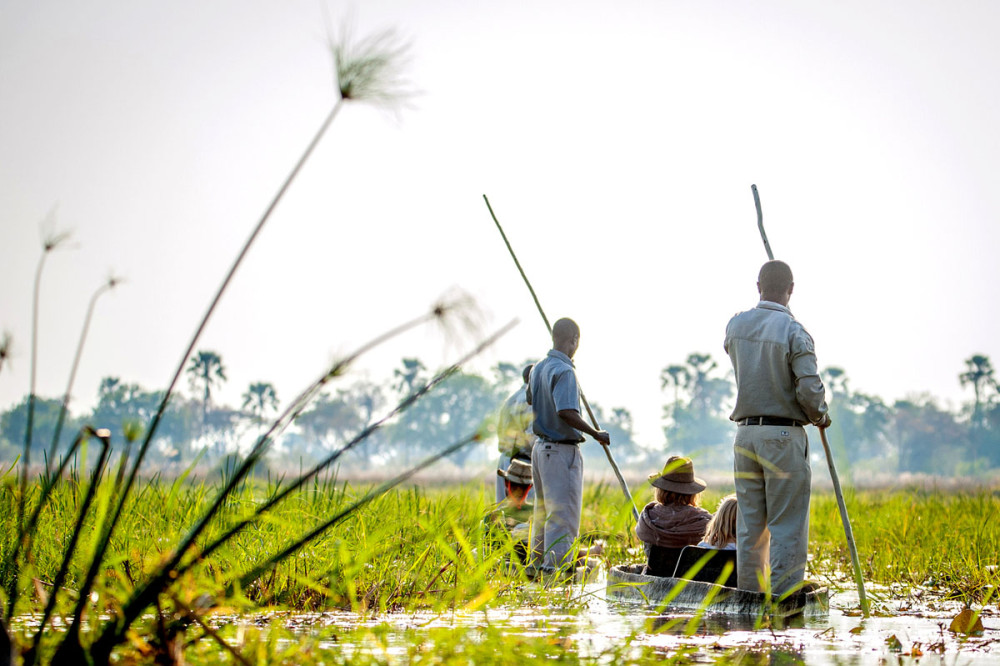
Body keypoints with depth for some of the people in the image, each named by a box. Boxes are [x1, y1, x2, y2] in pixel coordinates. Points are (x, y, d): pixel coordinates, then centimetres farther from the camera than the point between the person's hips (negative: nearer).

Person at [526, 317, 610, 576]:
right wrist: (596, 434, -20)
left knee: (543, 511, 18)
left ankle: (536, 565, 24)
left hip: (540, 446, 9)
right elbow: (566, 412, -29)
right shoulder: (564, 371, -19)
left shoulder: (538, 368, 8)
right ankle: (555, 567, -8)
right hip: (562, 450, -9)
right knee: (564, 514, -5)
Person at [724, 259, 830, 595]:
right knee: (787, 527, -2)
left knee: (749, 524, 10)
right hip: (784, 436, -5)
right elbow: (809, 390, -17)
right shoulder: (794, 332, -12)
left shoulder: (735, 325, 4)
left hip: (745, 432, 5)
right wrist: (820, 416, 3)